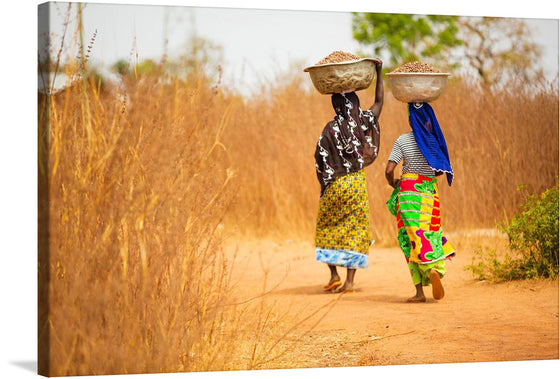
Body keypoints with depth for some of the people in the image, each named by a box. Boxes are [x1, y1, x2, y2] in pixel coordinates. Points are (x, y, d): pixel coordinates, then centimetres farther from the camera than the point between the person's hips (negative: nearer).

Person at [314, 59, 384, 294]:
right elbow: (379, 100, 15)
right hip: (358, 183, 3)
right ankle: (349, 281, 0)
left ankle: (334, 274, 5)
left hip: (335, 185, -3)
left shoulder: (331, 129, -11)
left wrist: (324, 185, 3)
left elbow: (321, 159, -10)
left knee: (327, 228, 14)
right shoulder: (364, 122, -1)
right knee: (355, 230, 6)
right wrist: (379, 72, 20)